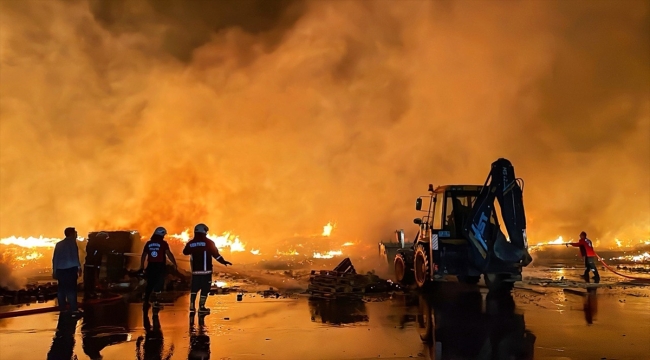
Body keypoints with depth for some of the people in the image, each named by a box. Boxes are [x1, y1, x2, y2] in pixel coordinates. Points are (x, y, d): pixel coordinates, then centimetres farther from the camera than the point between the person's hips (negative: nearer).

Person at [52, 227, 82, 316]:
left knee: (61, 289, 10)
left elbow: (55, 258, 17)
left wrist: (54, 270, 20)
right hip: (70, 269, -6)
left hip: (60, 270, 6)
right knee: (71, 289, -9)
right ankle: (73, 310, -12)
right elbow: (75, 256, -9)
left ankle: (62, 308, 13)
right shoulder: (72, 242, 0)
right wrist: (79, 267, -9)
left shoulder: (59, 244, 18)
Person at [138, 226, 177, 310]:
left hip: (150, 266, 4)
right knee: (158, 284, 6)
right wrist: (174, 263, -9)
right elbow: (169, 254, -14)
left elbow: (143, 255, 10)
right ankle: (155, 302, 2)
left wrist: (142, 266, 19)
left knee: (149, 284, 13)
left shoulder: (148, 243, 7)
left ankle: (146, 302, 15)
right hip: (160, 266, -4)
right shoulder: (163, 243, -7)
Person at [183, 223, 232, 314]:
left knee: (194, 288, 14)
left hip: (195, 270, 4)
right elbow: (215, 254, -10)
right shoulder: (208, 242, -8)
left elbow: (185, 252, 20)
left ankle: (192, 306, 11)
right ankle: (201, 307, 0)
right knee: (205, 289, 2)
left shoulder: (190, 243, 3)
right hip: (206, 270, -4)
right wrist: (224, 262, -2)